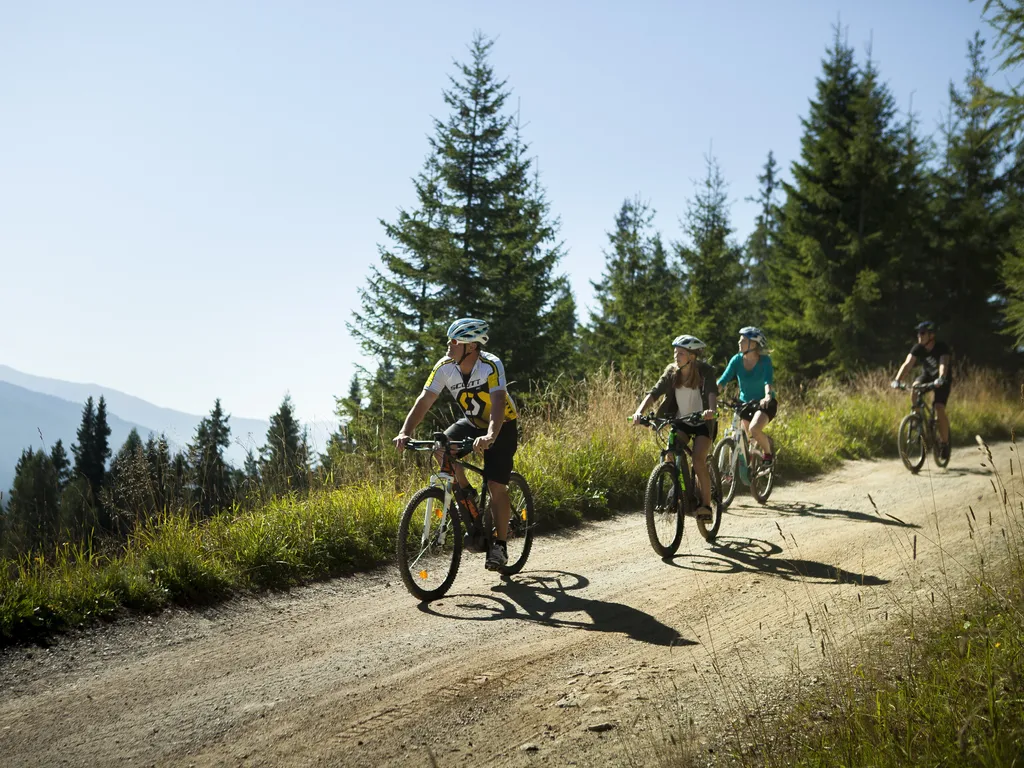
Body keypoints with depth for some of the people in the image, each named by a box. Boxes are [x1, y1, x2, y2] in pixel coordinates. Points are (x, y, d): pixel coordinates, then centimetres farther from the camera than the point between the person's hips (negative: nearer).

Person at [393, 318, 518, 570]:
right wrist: (405, 432, -36)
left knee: (496, 486, -13)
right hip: (472, 422, 5)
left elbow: (498, 403, -43)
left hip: (502, 426, -5)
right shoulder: (445, 367, -17)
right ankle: (466, 492, 0)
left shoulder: (491, 366, -30)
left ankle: (499, 545, 1)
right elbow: (424, 400, -21)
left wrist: (490, 436, -61)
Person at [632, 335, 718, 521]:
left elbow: (712, 393, -34)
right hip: (680, 421, 4)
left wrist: (711, 410, -55)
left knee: (698, 461, -20)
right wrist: (640, 411, -34)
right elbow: (654, 393, -17)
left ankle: (706, 505, -9)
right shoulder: (671, 372, -8)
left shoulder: (705, 371, -17)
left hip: (702, 422, -4)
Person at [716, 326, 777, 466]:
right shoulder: (737, 359, -9)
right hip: (746, 403, 4)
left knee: (754, 429, -27)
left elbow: (768, 381, -32)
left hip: (765, 403, -4)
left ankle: (768, 452, 0)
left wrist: (768, 396, -52)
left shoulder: (765, 360, -17)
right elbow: (722, 380, -15)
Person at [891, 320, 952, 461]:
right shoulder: (918, 348, -15)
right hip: (927, 375, 4)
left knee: (939, 408, -22)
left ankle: (944, 442, -7)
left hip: (942, 380, -4)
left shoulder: (942, 347, -25)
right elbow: (907, 364, -26)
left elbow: (944, 364, -41)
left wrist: (940, 379, -61)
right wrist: (897, 380, -42)